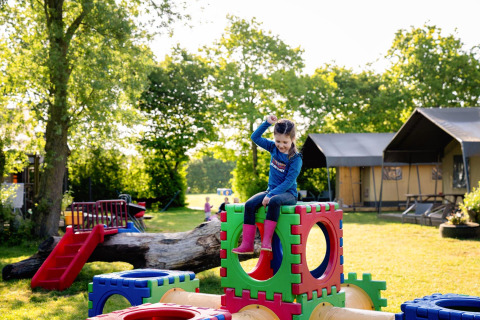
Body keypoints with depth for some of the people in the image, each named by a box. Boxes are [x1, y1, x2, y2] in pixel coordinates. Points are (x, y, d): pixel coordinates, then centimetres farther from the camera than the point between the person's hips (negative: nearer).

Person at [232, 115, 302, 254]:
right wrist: (267, 123, 0)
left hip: (288, 193, -6)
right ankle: (247, 244, -20)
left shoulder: (295, 158, -12)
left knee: (274, 202, -39)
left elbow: (289, 182, -18)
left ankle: (266, 241, -36)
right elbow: (255, 137, 12)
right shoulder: (274, 148, 6)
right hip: (272, 190, 6)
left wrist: (271, 195, -25)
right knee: (250, 204, -19)